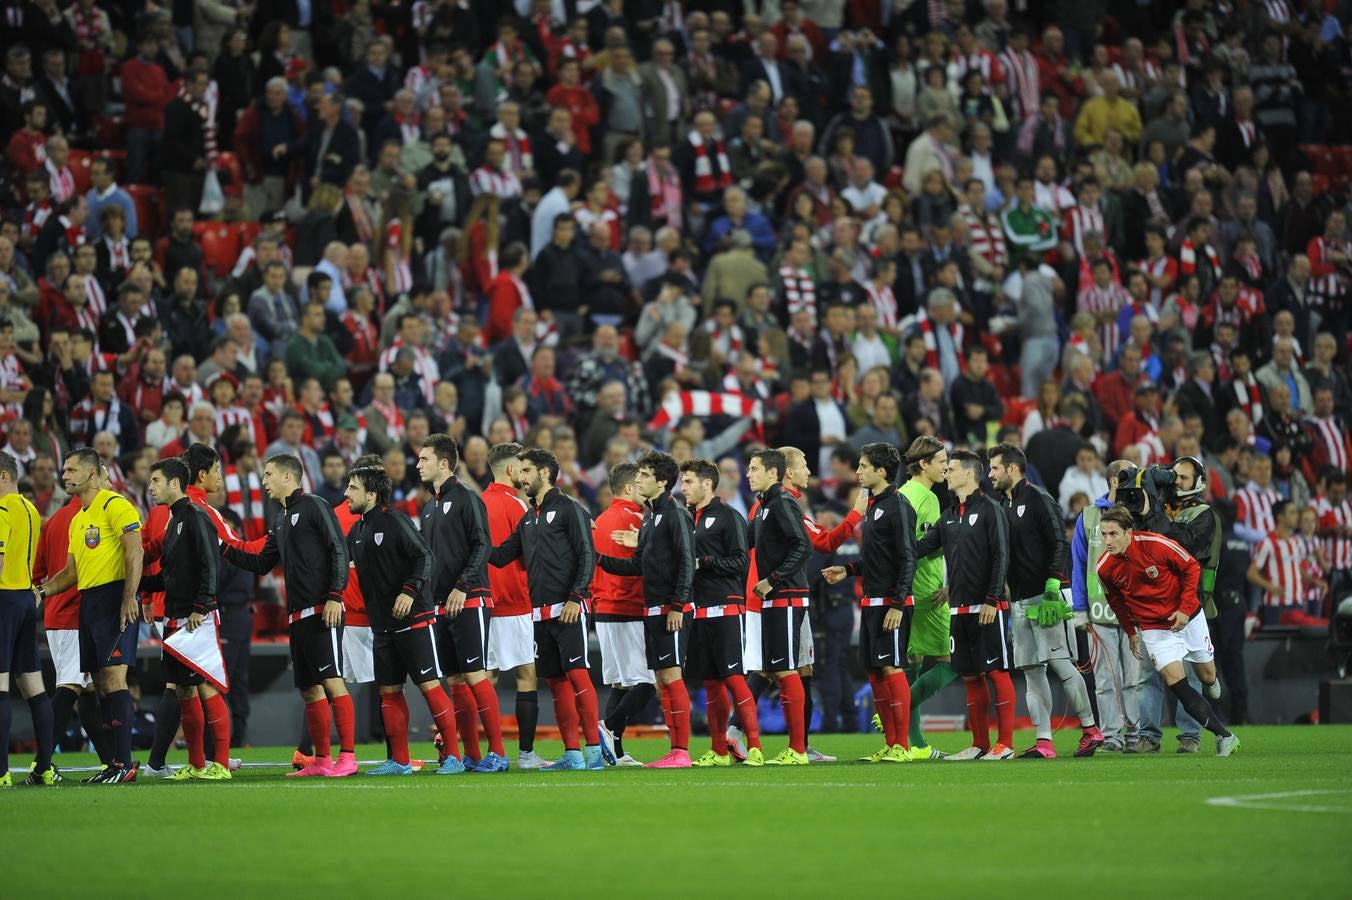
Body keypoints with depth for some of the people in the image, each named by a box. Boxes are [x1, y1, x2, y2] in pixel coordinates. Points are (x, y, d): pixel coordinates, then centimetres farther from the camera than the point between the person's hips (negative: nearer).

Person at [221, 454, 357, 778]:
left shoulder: (314, 507, -4)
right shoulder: (282, 521, 22)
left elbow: (339, 550, -11)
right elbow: (261, 564, 29)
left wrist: (335, 594, -20)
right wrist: (223, 548, 21)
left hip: (322, 611, -9)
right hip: (297, 616, 9)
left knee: (332, 682, -14)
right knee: (309, 689, 8)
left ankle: (347, 757, -17)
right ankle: (322, 760, 12)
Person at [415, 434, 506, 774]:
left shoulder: (466, 499, -7)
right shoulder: (429, 508, 18)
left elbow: (482, 545, -13)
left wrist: (462, 586, -20)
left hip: (469, 602, -8)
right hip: (441, 605, 8)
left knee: (475, 675, -11)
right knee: (456, 681, 5)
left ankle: (497, 752, -8)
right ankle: (471, 755, 8)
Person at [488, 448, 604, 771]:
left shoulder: (568, 509, -4)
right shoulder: (528, 520, 19)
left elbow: (587, 557, -9)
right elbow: (501, 555, 19)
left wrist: (575, 598, -17)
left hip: (569, 609, -8)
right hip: (541, 612, 8)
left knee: (577, 674, -13)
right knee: (556, 681, 5)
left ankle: (594, 749, -14)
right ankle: (571, 753, 7)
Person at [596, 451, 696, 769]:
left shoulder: (675, 514, -9)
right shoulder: (648, 517, 18)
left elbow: (686, 561, -15)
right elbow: (638, 566, 21)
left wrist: (677, 605, -21)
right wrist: (600, 559, 14)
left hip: (672, 610, -9)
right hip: (651, 609, 9)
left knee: (671, 675, -11)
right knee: (662, 679, 7)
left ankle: (682, 752, -10)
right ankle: (675, 750, 9)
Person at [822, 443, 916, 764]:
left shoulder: (897, 506, -12)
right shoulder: (874, 506, 17)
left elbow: (907, 558, -17)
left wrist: (898, 604, -21)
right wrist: (849, 570, 22)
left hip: (892, 603, -10)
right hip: (871, 602, 10)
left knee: (891, 668, -10)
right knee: (874, 670, 9)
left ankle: (902, 746, -8)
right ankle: (890, 745, 13)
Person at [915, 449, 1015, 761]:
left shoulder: (989, 509, -5)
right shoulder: (949, 516, 16)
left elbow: (1000, 556, -11)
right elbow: (920, 547, 14)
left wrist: (992, 600, -16)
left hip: (987, 608, -7)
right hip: (960, 607, 7)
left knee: (997, 672, -5)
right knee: (970, 676, 8)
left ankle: (1005, 744, -4)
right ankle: (980, 744, 12)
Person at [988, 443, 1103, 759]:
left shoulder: (1037, 499, -6)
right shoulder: (1003, 505, 18)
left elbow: (1058, 543, -13)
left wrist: (1052, 585, -20)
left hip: (1044, 597, -9)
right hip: (1018, 599, 9)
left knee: (1060, 664, -9)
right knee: (1031, 671, 4)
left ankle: (1091, 730, 1)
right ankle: (1044, 742, 3)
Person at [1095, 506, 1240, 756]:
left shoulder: (1155, 544, -23)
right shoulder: (1104, 568, -14)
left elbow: (1191, 568, -9)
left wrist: (1185, 609, -14)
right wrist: (1131, 633, 14)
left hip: (1187, 617, -1)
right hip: (1153, 627, 1)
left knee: (1207, 677, 12)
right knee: (1176, 683, -15)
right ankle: (1225, 736, -5)